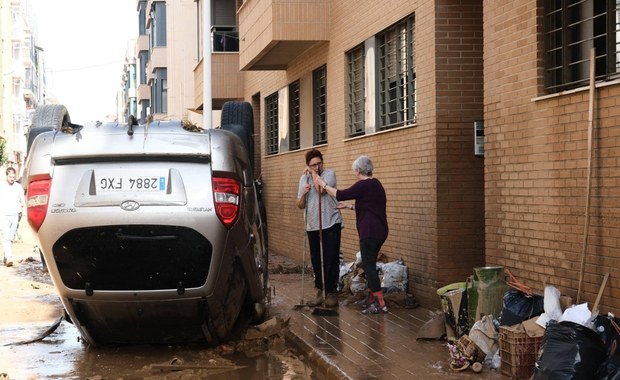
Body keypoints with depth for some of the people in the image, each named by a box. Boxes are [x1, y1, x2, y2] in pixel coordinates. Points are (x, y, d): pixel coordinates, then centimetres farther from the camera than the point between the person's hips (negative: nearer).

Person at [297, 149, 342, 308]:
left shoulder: (329, 173, -4)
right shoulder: (304, 178, 11)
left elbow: (321, 190, -23)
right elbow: (300, 205, 14)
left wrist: (314, 174, -11)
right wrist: (303, 193, -7)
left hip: (331, 223, -5)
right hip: (312, 226, 5)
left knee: (331, 260, -4)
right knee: (316, 261, 9)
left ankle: (332, 292, 4)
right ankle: (320, 292, 18)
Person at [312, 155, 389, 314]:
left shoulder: (363, 185, -14)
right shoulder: (375, 184, 15)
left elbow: (340, 195, -12)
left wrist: (323, 184, 0)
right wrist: (349, 206, 31)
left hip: (369, 232, -10)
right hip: (379, 231, 10)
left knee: (368, 265, -7)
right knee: (369, 264, 16)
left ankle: (380, 303, -10)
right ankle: (370, 298, 22)